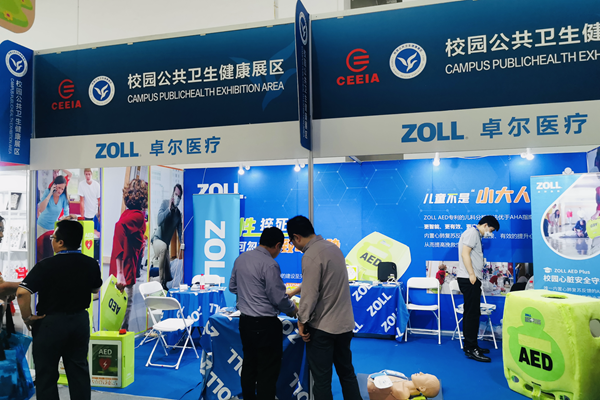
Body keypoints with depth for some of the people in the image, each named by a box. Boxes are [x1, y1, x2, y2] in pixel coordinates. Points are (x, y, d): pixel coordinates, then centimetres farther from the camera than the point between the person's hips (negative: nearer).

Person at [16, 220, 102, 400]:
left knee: (46, 374, 11)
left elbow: (22, 292, -24)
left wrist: (27, 317, -10)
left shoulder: (46, 265, -18)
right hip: (80, 321, 4)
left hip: (50, 323, -4)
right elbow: (95, 289, 11)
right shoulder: (91, 264, -4)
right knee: (79, 371, 15)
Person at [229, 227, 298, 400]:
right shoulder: (270, 264, -20)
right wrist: (292, 309, 3)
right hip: (265, 324, -8)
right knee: (268, 371, 4)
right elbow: (279, 298, -16)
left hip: (245, 321, 8)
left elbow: (232, 287, 15)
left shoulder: (241, 259, 3)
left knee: (248, 365, 20)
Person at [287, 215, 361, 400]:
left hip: (322, 327, -8)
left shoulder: (311, 256, -20)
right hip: (344, 323, 8)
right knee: (347, 372, 20)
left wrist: (302, 321, -7)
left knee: (321, 379, 6)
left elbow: (310, 294, -21)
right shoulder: (333, 247, 6)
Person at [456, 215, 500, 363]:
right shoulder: (472, 232, -9)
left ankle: (471, 345, 23)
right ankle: (471, 349, -5)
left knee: (472, 314, 15)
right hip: (469, 279, -11)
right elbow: (465, 253, -19)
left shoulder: (476, 235, 23)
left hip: (473, 280, 11)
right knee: (472, 314, -9)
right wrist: (472, 274, -21)